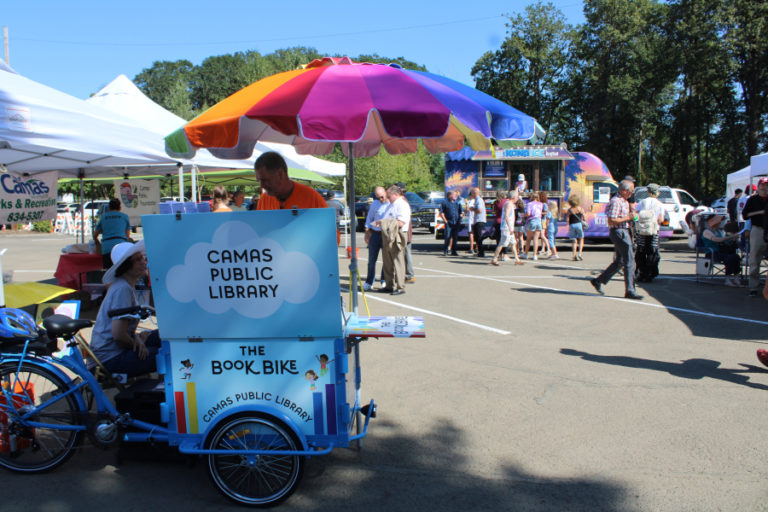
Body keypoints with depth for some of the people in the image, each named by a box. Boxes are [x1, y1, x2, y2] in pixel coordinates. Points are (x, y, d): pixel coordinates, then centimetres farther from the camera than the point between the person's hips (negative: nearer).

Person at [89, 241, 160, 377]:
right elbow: (118, 334, -25)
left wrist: (137, 338, -1)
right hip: (110, 359, -10)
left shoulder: (126, 285, 12)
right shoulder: (123, 289, -19)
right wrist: (135, 343, -6)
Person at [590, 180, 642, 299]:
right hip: (619, 232, -11)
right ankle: (629, 291, -2)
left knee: (619, 261, 14)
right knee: (629, 261, -7)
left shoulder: (624, 201, 16)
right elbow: (611, 220, -23)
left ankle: (598, 281, 20)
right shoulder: (616, 201, -16)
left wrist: (631, 215, 11)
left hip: (623, 232, 11)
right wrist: (627, 218, -17)